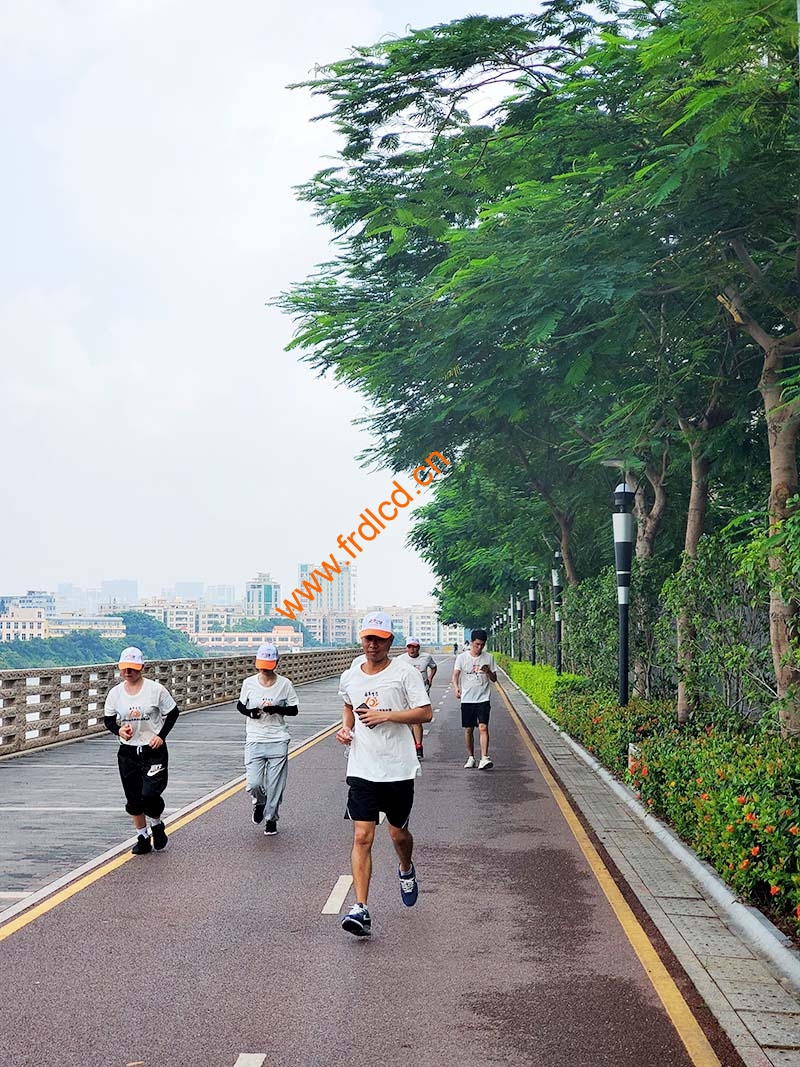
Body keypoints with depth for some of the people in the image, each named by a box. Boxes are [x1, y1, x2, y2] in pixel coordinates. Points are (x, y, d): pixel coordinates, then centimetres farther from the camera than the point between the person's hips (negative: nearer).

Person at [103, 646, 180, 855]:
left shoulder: (156, 689, -9)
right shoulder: (115, 693, 0)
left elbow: (172, 713, 1)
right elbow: (108, 718, 10)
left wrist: (162, 735, -10)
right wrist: (118, 730, -11)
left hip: (154, 751, -4)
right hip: (128, 752, 4)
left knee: (150, 795, -12)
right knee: (133, 799, 8)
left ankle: (157, 825, 20)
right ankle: (142, 838, 25)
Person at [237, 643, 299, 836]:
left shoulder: (284, 684, -3)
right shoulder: (249, 683, 0)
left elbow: (294, 710, 3)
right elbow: (240, 705, 12)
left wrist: (276, 709, -16)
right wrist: (250, 712, -11)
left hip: (278, 741, 0)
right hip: (254, 740, 0)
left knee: (275, 784, 3)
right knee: (253, 784, -9)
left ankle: (271, 818, 26)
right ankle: (260, 803, 26)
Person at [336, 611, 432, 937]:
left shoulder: (404, 673, -6)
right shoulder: (349, 677, 7)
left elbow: (426, 713, -9)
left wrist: (386, 715, -18)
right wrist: (346, 727, 8)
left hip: (398, 770, -2)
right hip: (361, 771, 2)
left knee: (398, 834, 13)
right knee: (362, 837, -8)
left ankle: (406, 871, 47)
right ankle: (361, 910, -8)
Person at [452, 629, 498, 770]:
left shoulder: (489, 658, 4)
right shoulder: (462, 657, 1)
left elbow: (494, 679, 9)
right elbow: (455, 675, -4)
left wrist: (488, 671, -13)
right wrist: (456, 687, -24)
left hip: (483, 699, -1)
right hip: (467, 699, 1)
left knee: (483, 727, -14)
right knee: (468, 729, 8)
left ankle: (484, 758, -19)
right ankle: (471, 757, 21)